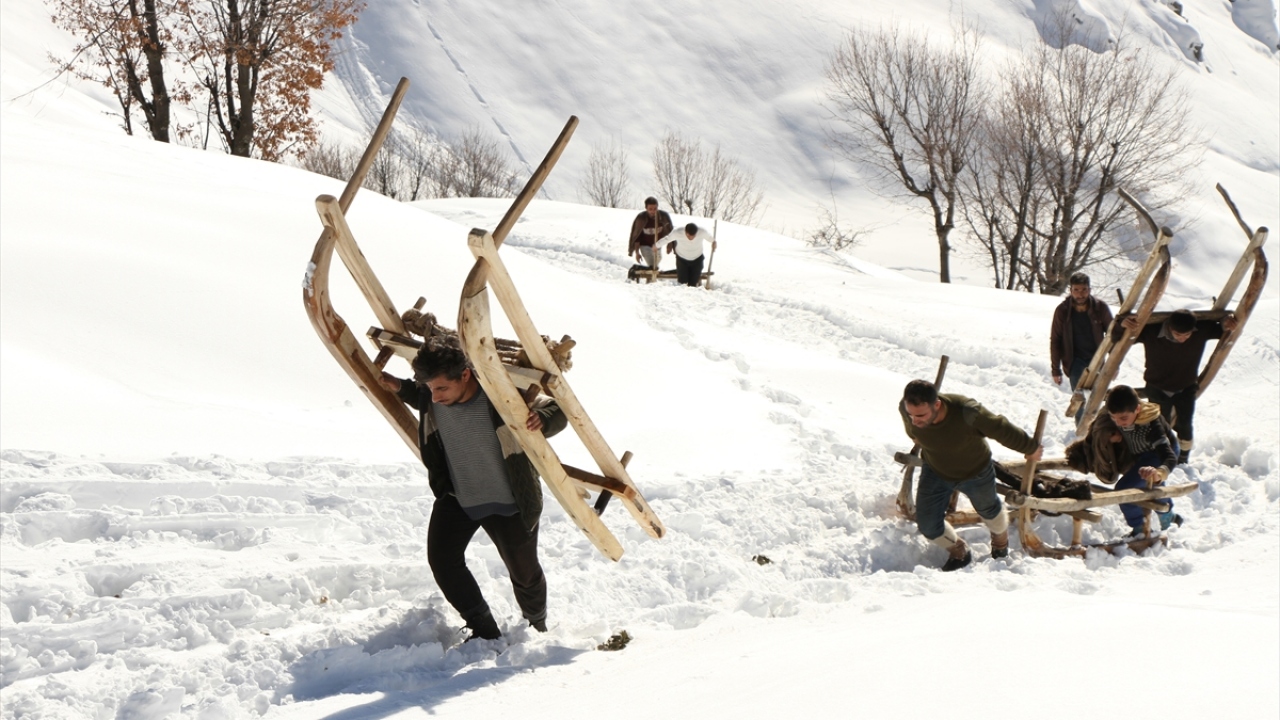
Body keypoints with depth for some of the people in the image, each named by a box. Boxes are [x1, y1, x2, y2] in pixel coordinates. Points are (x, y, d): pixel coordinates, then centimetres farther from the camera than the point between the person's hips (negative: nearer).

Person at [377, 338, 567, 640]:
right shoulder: (434, 399, -17)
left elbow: (558, 409, -18)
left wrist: (541, 419, -41)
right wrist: (402, 389, -7)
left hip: (509, 502, -3)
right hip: (456, 496, 3)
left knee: (525, 573, 11)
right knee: (441, 560, -13)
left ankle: (537, 626, 42)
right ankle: (484, 631, 2)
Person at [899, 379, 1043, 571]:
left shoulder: (966, 413, -44)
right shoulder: (906, 409, -32)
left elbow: (1002, 430, -24)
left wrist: (1030, 448, -8)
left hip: (976, 473, -2)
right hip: (935, 472, 2)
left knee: (988, 510, 25)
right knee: (927, 525, -2)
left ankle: (1000, 542, 60)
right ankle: (959, 553, 31)